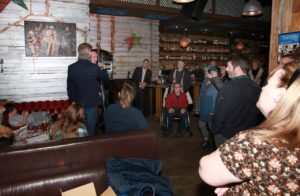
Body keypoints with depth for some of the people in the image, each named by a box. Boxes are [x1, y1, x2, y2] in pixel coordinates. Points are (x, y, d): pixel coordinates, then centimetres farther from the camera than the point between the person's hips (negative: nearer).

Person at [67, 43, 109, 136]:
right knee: (90, 130, 10)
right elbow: (105, 77, 3)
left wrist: (72, 100, 13)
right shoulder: (94, 67, -16)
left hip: (77, 104, 3)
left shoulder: (71, 68, -7)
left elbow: (69, 87, 0)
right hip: (91, 103, -3)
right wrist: (103, 69, 24)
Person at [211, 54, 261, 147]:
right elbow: (257, 113, 5)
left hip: (226, 136, -6)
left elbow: (219, 114, -21)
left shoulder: (229, 86, -23)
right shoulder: (256, 87, -3)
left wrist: (215, 130, -5)